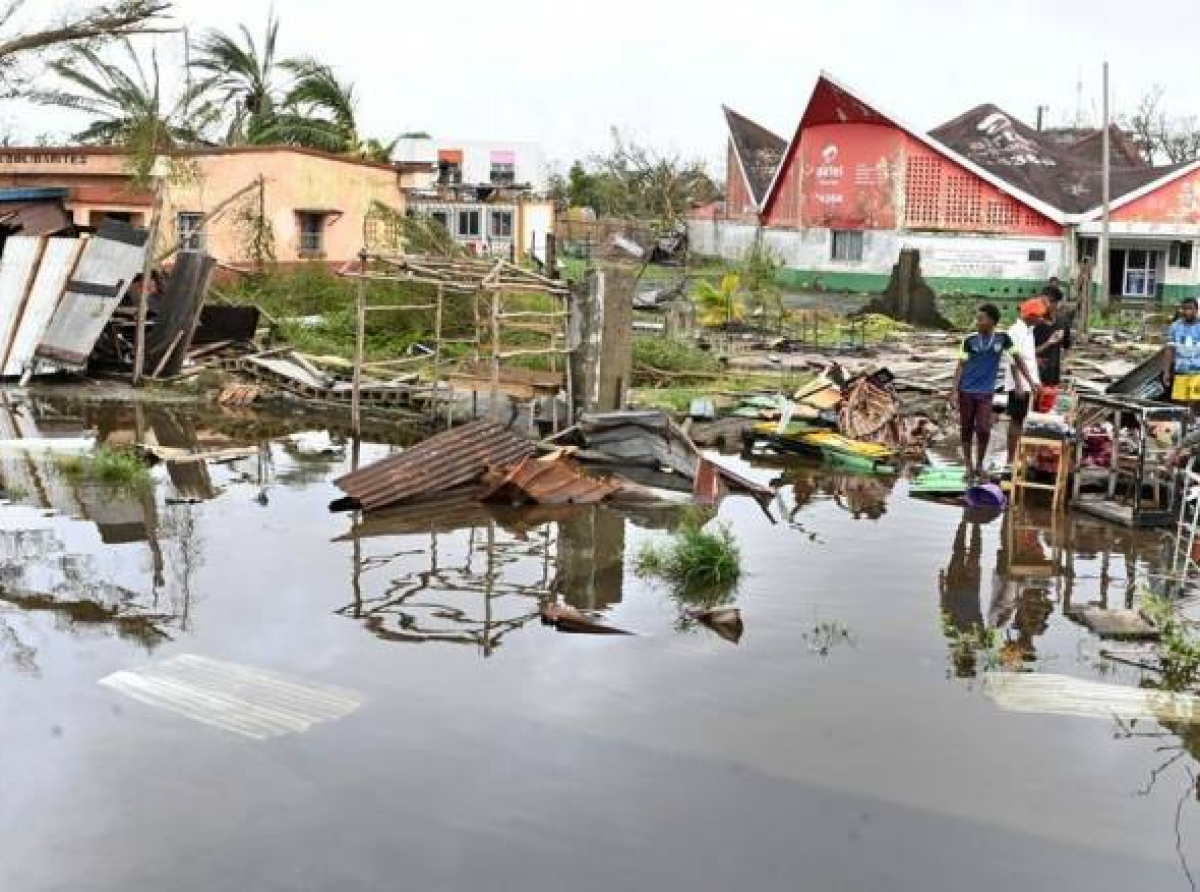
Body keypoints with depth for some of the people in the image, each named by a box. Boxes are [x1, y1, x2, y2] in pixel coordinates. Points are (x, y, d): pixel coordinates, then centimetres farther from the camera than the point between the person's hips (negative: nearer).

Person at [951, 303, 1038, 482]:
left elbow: (1017, 360, 3)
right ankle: (969, 466, 19)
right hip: (966, 391, 0)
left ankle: (980, 463, 13)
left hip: (986, 393, 0)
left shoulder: (1003, 338, -3)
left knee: (983, 430, -8)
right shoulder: (969, 341, -5)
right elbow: (961, 366, -1)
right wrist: (955, 390, -8)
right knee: (966, 429, 6)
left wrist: (1031, 382, 2)